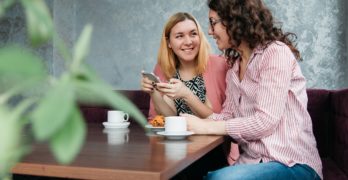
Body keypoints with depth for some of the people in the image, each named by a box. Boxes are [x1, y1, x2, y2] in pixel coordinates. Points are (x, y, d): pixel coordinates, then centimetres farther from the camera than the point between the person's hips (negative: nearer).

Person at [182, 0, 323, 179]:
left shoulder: (276, 52, -11)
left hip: (292, 164, -6)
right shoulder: (234, 66, 15)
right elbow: (228, 114, 10)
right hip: (251, 162, 6)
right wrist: (198, 122, -9)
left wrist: (207, 127, -16)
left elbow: (265, 121, -18)